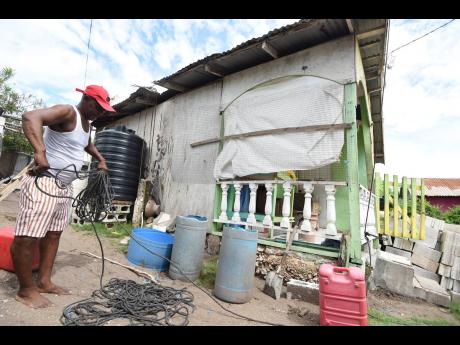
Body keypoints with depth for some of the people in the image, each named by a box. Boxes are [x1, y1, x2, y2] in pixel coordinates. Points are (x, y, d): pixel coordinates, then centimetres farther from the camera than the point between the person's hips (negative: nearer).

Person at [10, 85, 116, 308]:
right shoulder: (67, 112, -13)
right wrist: (40, 151, -39)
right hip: (44, 182, -10)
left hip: (64, 186, 10)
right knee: (27, 237, -2)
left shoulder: (86, 122, 16)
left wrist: (101, 160, 27)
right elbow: (30, 117, -29)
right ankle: (26, 289, 12)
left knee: (53, 234, 14)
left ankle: (44, 282, 25)